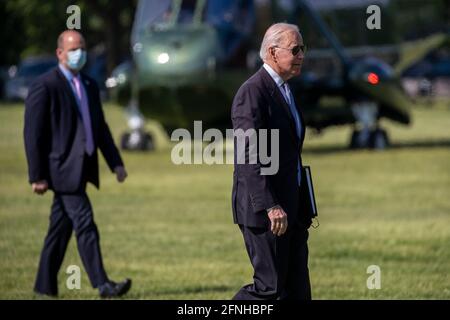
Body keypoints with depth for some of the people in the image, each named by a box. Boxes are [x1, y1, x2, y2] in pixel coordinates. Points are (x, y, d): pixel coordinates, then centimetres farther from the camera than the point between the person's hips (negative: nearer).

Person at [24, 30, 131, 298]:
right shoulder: (45, 86, -9)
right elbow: (33, 134, -11)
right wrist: (37, 176, -14)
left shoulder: (90, 85, 16)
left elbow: (101, 128, 19)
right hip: (63, 168, -8)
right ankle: (103, 285, -14)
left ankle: (46, 285, 19)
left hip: (81, 169, 8)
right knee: (85, 224, -12)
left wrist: (116, 162, 9)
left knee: (61, 227, 12)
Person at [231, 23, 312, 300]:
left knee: (298, 290, 7)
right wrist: (271, 206, -27)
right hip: (264, 208, -9)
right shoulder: (253, 92, -14)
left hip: (290, 208, 9)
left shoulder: (285, 90, 17)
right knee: (270, 287, -9)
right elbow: (250, 157, -22)